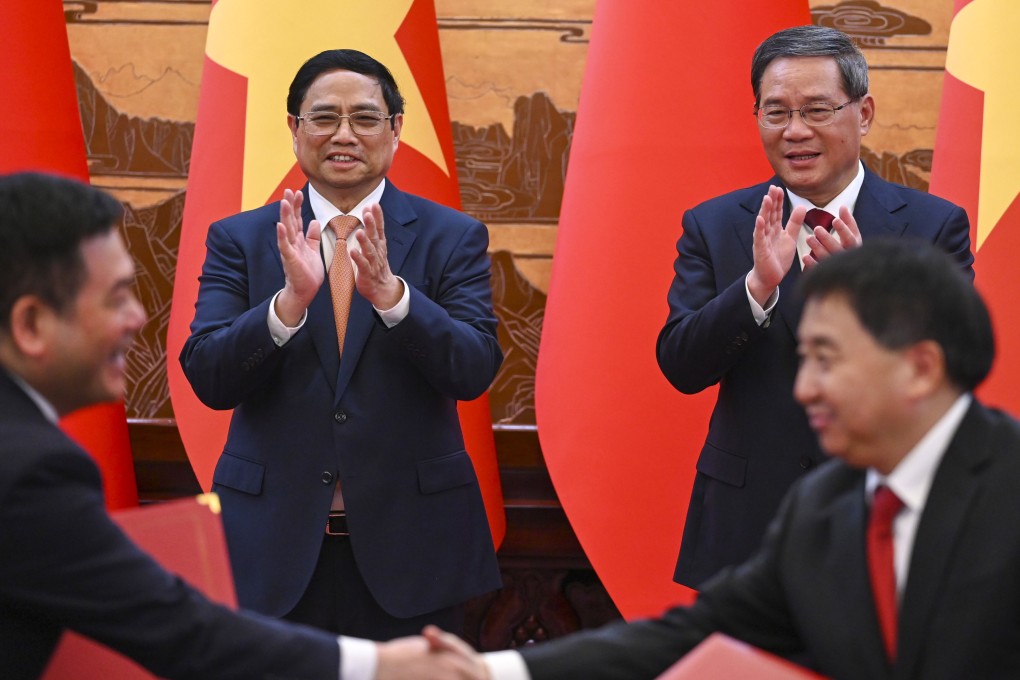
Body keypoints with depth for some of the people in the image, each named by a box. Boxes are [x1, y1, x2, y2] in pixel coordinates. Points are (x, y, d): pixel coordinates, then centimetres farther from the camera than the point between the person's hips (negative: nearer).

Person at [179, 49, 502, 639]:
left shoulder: (452, 237, 3)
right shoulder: (239, 239, 5)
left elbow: (475, 371, -9)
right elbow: (208, 380, -6)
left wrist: (389, 292, -25)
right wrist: (289, 302, -22)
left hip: (407, 547, 0)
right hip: (275, 546, 0)